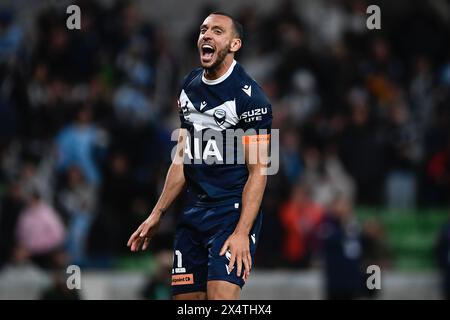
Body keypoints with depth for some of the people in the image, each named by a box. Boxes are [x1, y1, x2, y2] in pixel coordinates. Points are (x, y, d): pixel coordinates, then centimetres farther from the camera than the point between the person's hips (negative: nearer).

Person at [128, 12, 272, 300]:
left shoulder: (248, 95, -11)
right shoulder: (190, 86, 11)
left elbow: (257, 171, -13)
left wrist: (242, 232, -21)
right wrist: (157, 214, 17)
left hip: (233, 210, -7)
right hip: (194, 211, 7)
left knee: (221, 296, -21)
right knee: (185, 296, 4)